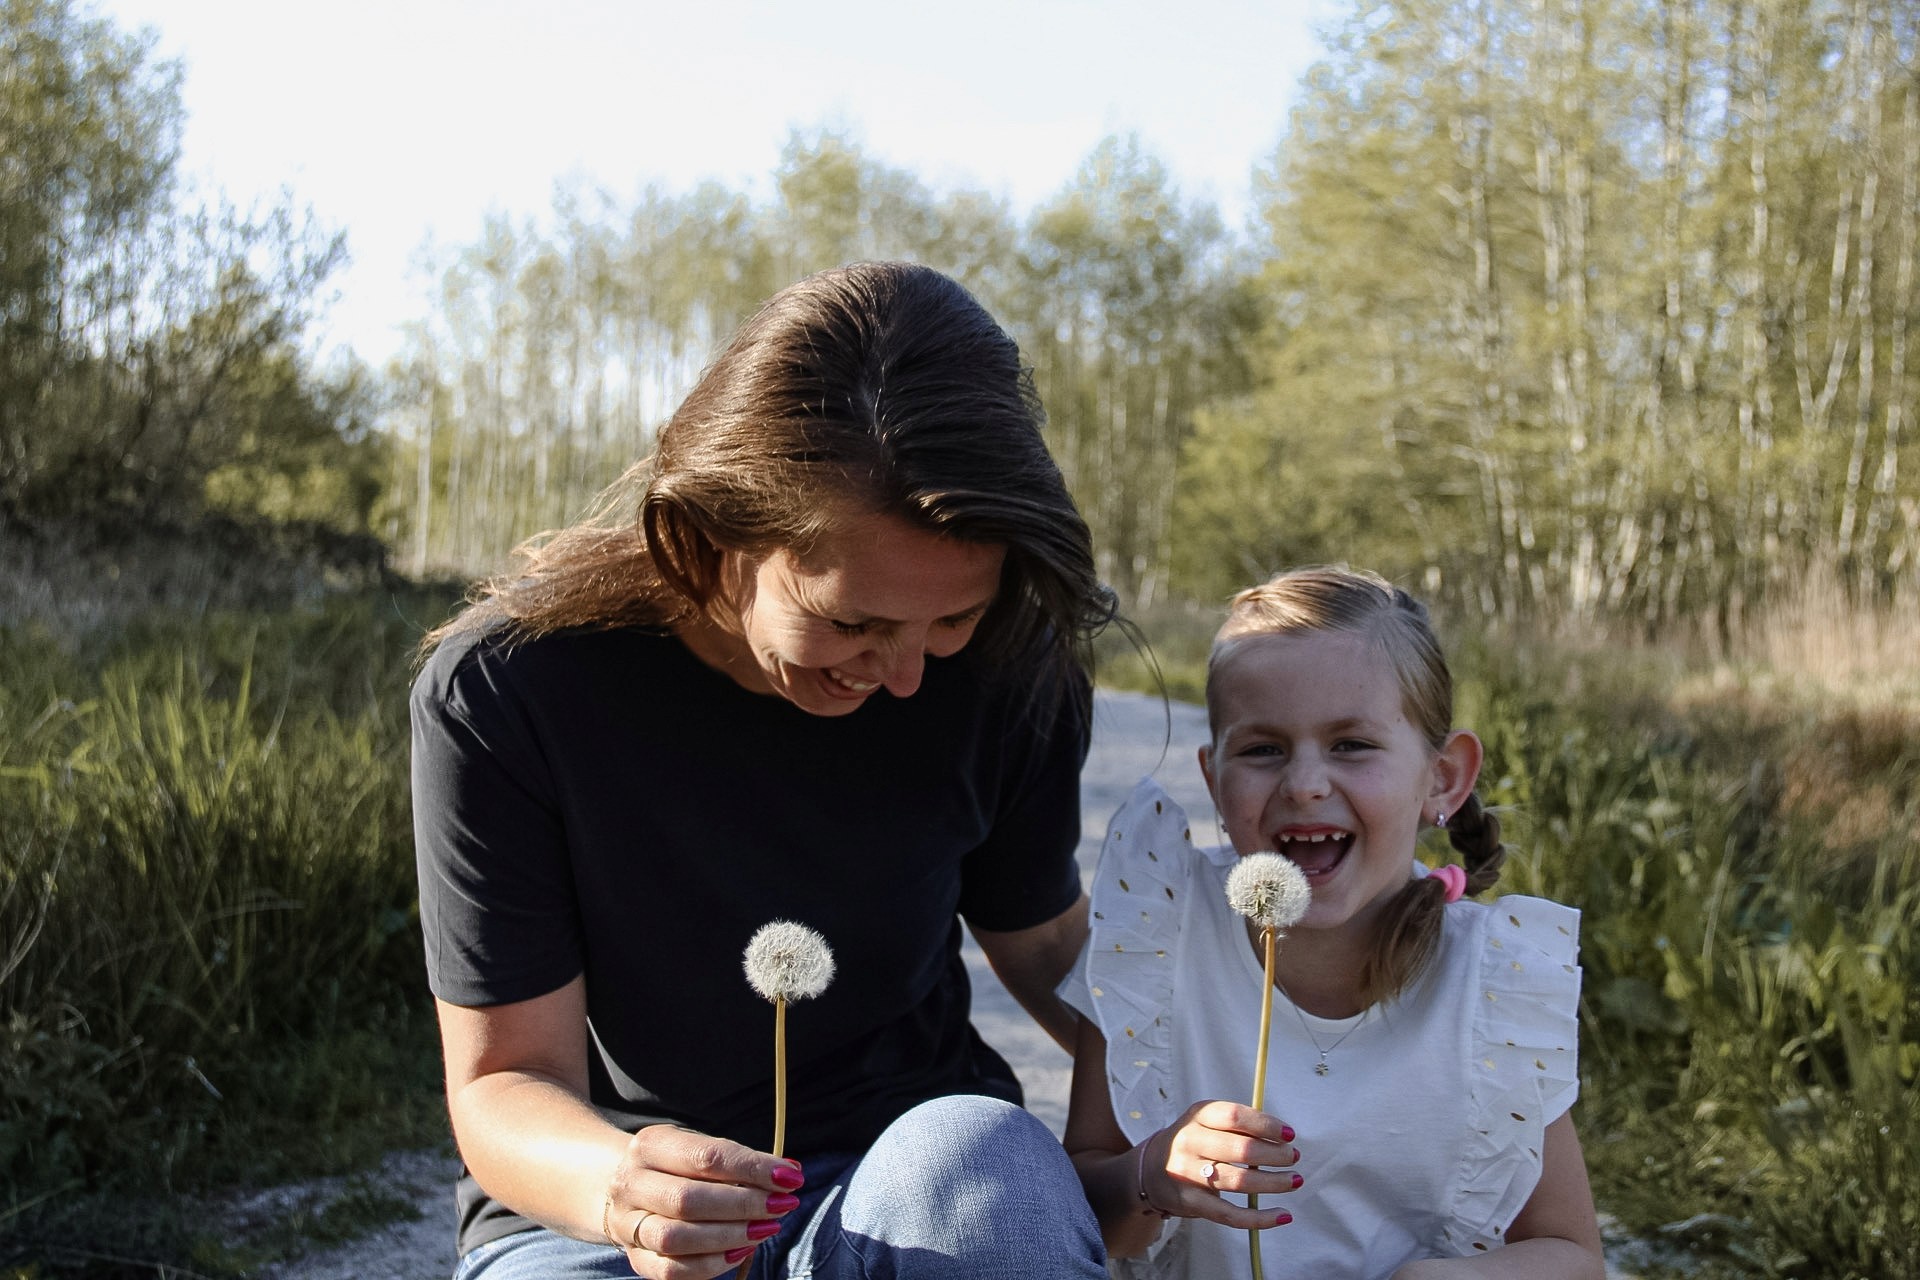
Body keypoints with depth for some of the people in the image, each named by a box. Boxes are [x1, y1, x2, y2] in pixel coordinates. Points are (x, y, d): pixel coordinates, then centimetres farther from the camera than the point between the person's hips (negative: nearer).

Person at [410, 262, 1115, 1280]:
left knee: (979, 1150, -32)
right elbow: (504, 1079, -14)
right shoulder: (498, 691, -19)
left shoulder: (1008, 668, -12)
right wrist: (614, 1188, -36)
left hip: (914, 1187, 1)